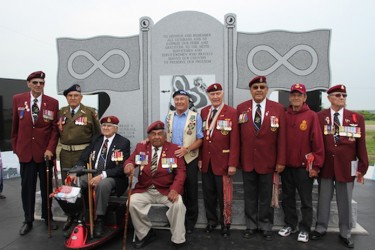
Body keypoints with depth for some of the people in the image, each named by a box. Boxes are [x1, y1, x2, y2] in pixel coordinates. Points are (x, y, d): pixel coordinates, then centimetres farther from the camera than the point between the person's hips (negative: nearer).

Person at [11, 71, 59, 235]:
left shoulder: (53, 102, -1)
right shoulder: (18, 99, 3)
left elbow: (55, 128, -1)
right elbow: (15, 125, 8)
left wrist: (50, 148, -9)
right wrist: (15, 147, 8)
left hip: (45, 151, 0)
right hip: (25, 151, 1)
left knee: (46, 186, 11)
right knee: (27, 187, 6)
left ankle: (47, 217, 27)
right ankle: (28, 220, 21)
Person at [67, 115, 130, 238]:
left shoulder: (123, 142, -6)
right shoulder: (95, 139, 12)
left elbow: (123, 167, -15)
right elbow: (83, 159, 6)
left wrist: (102, 175, -26)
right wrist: (75, 172, -15)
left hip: (112, 177, -5)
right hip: (92, 174, 6)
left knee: (102, 184, -36)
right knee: (72, 183, -17)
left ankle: (99, 220, -19)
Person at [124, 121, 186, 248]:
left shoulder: (174, 149, 2)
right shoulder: (141, 147, 9)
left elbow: (181, 171, -4)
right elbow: (131, 160, 3)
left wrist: (175, 189, -21)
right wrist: (129, 164, -25)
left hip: (166, 191, -2)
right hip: (144, 190, 2)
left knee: (178, 203, -28)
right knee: (132, 202, -24)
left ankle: (178, 240, -7)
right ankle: (145, 233, 1)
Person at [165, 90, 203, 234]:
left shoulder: (195, 117, -4)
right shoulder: (169, 116, 9)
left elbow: (200, 139, -6)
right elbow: (165, 135, 14)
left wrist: (186, 149, -20)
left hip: (189, 159, -3)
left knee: (191, 190, 7)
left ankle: (190, 221, 22)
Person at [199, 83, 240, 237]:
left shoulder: (232, 112, -7)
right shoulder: (204, 112, 8)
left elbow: (234, 140, -10)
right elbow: (201, 137, 9)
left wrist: (233, 163, -13)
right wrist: (200, 158, 5)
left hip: (222, 161, -4)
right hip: (206, 162, 4)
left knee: (223, 195, 8)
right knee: (208, 194, 13)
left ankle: (225, 223, 27)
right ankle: (211, 220, 31)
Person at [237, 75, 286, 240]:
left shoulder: (278, 108, -2)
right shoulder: (241, 108, 1)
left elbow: (282, 137, -3)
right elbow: (237, 136, 1)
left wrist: (281, 161, -6)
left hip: (268, 161, -1)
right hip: (247, 160, 1)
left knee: (266, 196, 13)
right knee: (250, 196, 14)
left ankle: (266, 227, 31)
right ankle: (251, 226, 31)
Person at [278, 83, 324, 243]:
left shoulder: (312, 116, -6)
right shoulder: (284, 116, 4)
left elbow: (317, 141, -9)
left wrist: (316, 165, -10)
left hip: (304, 166, -4)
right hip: (286, 165, 4)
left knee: (306, 200, 8)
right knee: (288, 198, 14)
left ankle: (304, 229, 23)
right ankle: (290, 224, 31)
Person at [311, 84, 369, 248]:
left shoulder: (357, 118, 2)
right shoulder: (319, 117, -1)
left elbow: (361, 145, 1)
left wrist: (362, 167, -1)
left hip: (346, 167, 1)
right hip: (325, 166, 0)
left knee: (345, 202, 12)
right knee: (323, 199, 13)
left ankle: (345, 233, 29)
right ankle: (321, 228, 30)